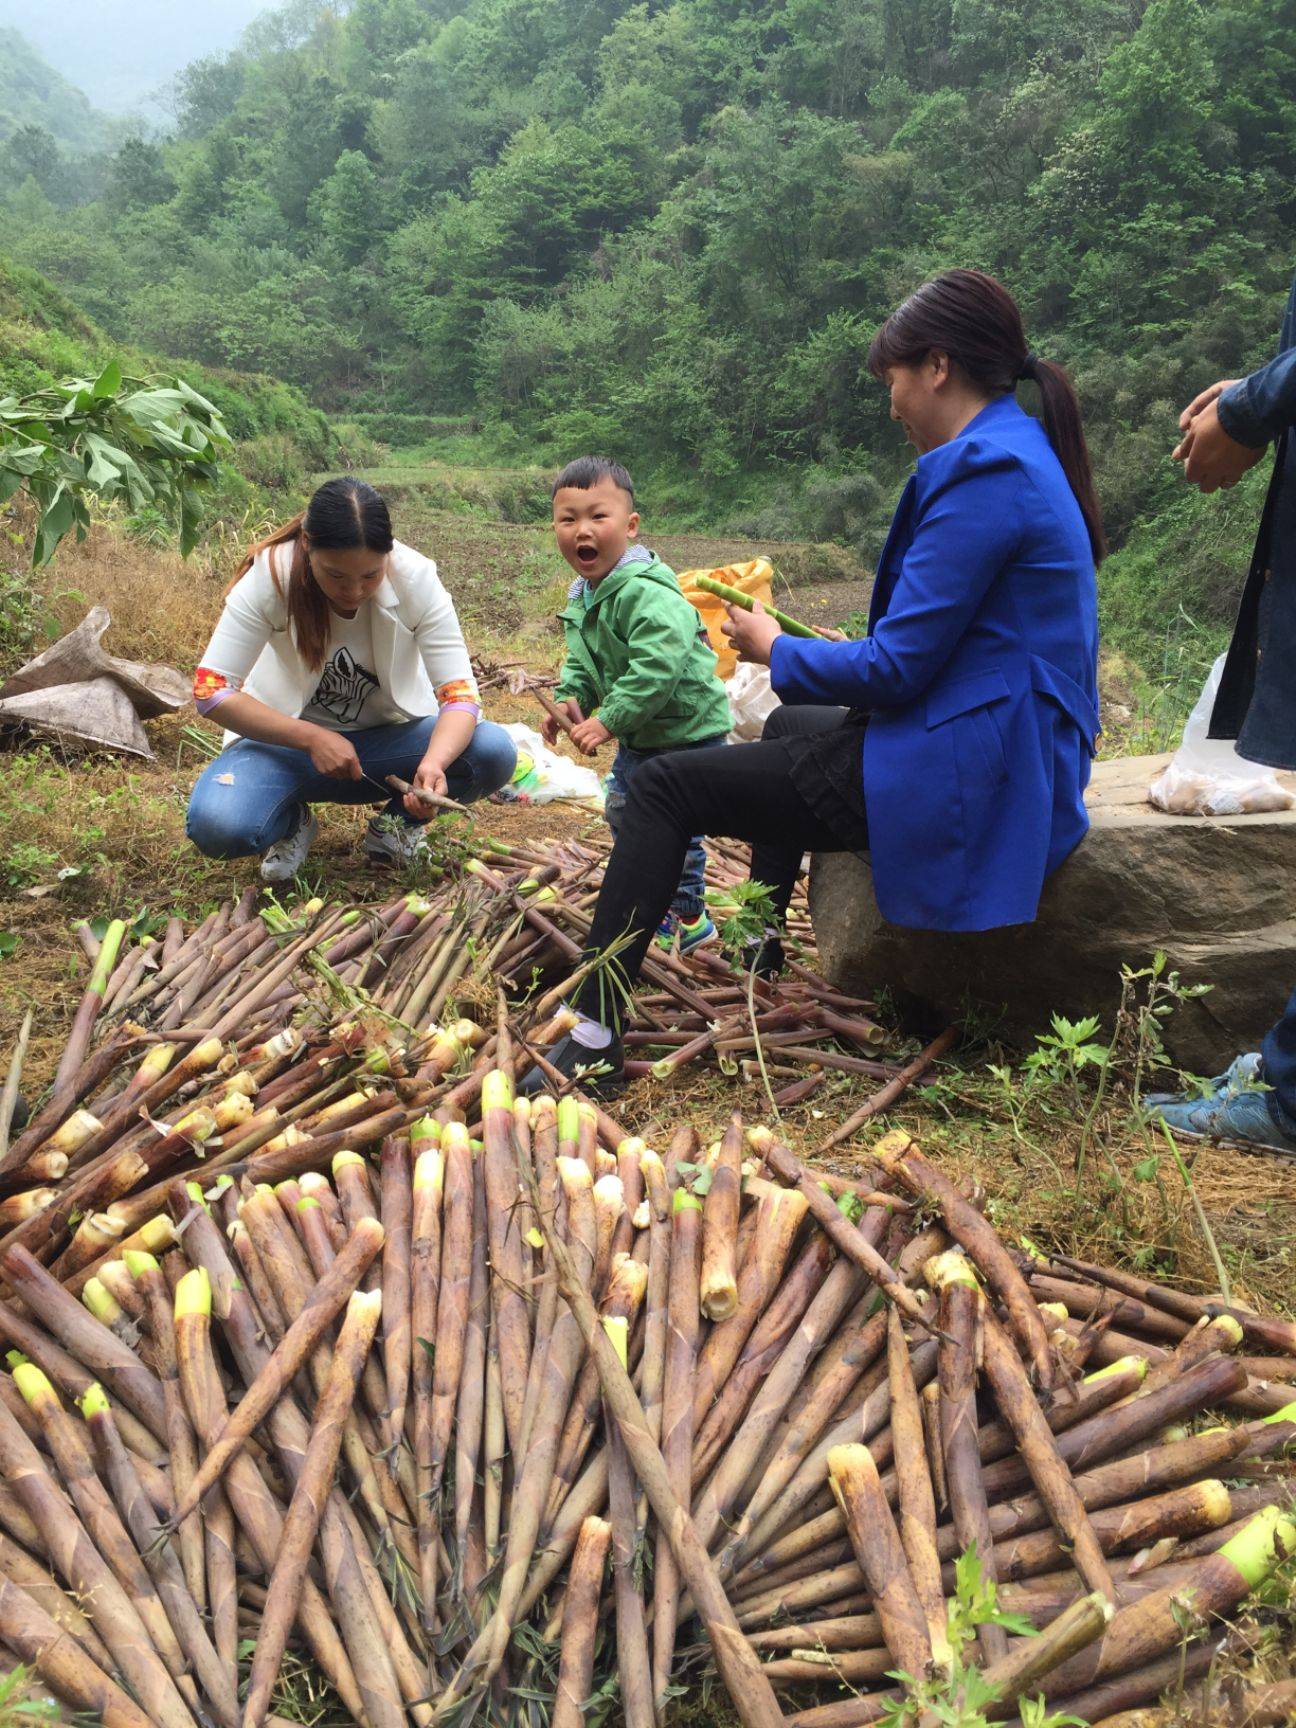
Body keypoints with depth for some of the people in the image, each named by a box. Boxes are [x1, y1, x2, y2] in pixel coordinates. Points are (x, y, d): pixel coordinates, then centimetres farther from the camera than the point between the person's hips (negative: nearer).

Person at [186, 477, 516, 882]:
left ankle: (398, 822, 2)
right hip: (289, 737, -1)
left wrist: (434, 763, -43)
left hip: (391, 736, 1)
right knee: (216, 825, -31)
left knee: (495, 751, -27)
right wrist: (313, 738, -30)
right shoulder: (270, 576, -22)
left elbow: (460, 694, -21)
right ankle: (291, 821, 5)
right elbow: (212, 690, -19)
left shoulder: (416, 578, -21)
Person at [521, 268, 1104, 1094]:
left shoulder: (983, 474, -20)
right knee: (791, 725, 35)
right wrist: (831, 655, 15)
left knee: (665, 786, -7)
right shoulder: (1024, 455, 13)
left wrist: (778, 650, -4)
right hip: (1002, 749, 11)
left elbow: (897, 666, -21)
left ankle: (594, 1039, -4)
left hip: (959, 775, -11)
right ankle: (757, 966, 45)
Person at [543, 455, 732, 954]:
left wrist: (608, 720, -34)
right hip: (638, 735, 10)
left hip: (688, 730, -10)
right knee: (621, 814, 22)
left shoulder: (646, 592, -28)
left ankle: (686, 919, 17)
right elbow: (580, 661, 13)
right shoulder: (581, 596, 3)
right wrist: (570, 699, -7)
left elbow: (657, 666, -36)